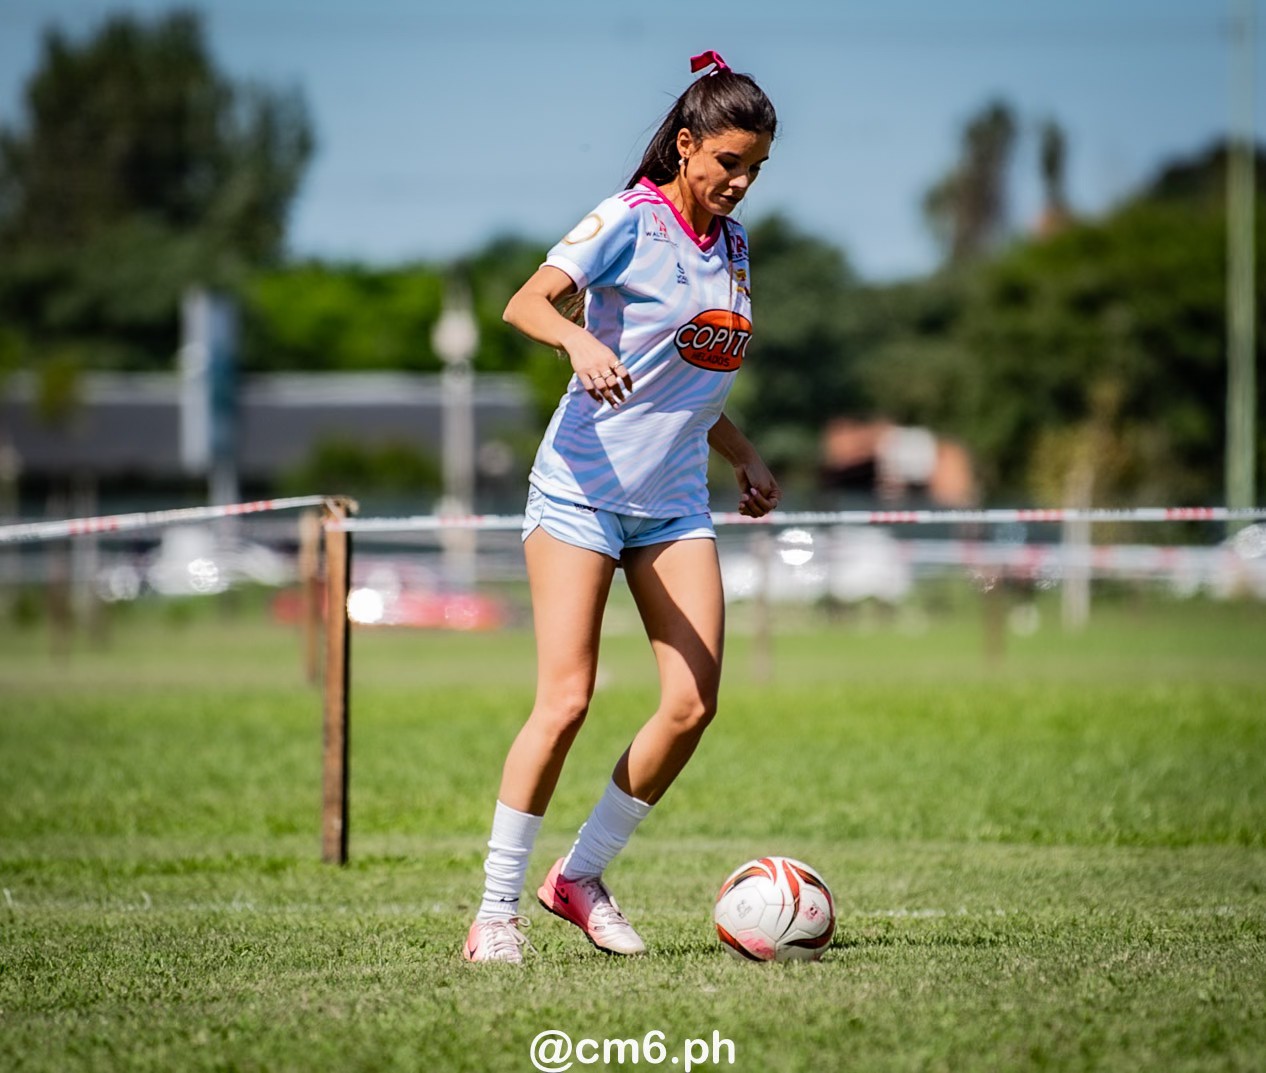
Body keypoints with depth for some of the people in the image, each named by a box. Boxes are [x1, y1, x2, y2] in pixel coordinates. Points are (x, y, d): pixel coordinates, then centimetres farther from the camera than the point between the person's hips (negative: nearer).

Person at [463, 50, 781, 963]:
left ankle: (583, 876, 11)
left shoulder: (732, 244, 13)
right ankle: (497, 908, -2)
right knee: (566, 699, -12)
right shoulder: (631, 221, -9)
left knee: (694, 702, -5)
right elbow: (525, 304, -19)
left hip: (675, 501, 7)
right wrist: (580, 339, -38)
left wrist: (744, 455, 16)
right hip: (583, 485, -7)